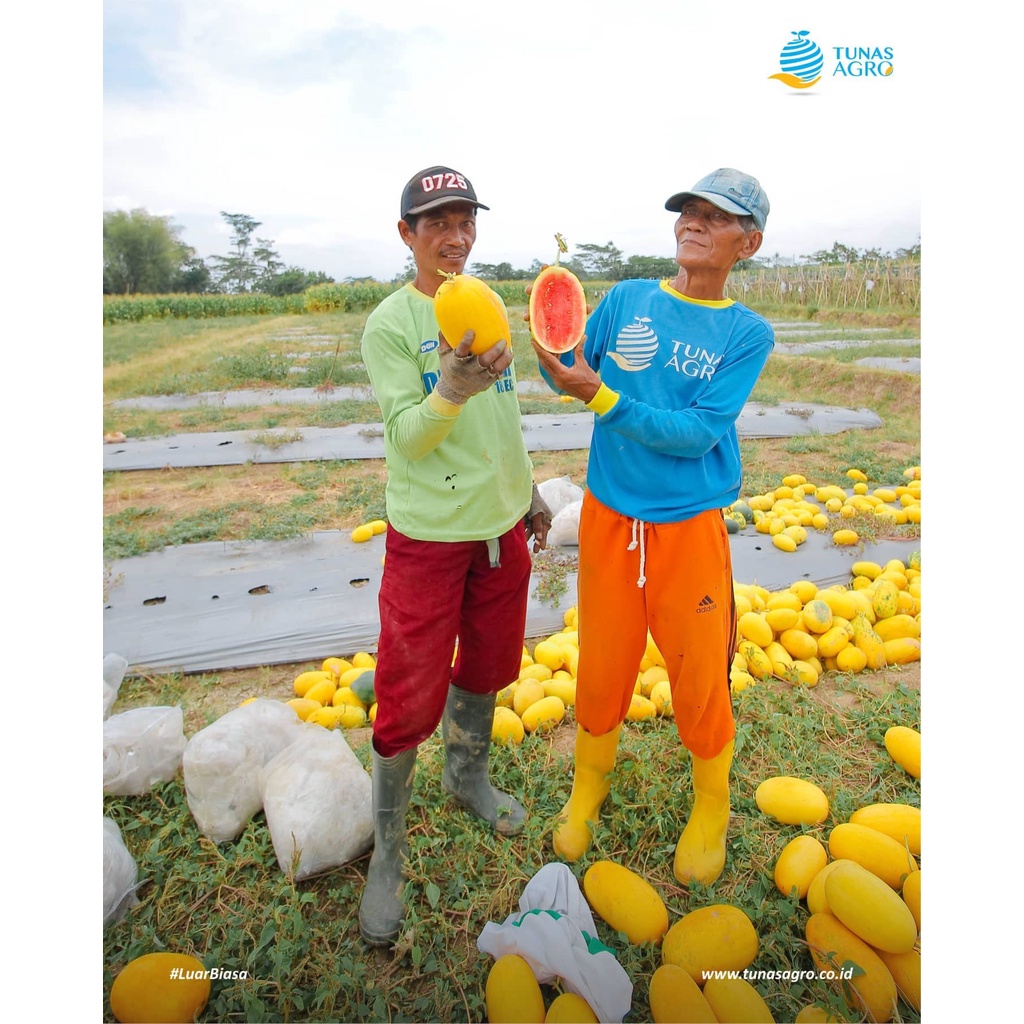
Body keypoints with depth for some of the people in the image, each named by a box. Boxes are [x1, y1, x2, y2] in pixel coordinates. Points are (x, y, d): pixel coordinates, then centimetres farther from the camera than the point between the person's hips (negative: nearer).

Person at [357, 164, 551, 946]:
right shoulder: (390, 323, -9)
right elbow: (405, 436, -17)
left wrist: (530, 489, 18)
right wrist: (450, 392, -35)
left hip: (502, 523, 6)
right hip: (429, 533, -6)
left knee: (488, 664, 19)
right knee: (411, 696, 0)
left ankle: (468, 777, 46)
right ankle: (388, 854, 22)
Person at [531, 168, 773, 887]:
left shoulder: (748, 333, -3)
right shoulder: (627, 299, 4)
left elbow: (699, 432, -14)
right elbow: (571, 376, 0)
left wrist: (603, 396, -22)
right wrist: (553, 357, -21)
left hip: (691, 525, -1)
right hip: (608, 517, 2)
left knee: (700, 674, 9)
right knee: (602, 662, 13)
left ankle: (712, 806, 37)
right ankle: (590, 783, 39)